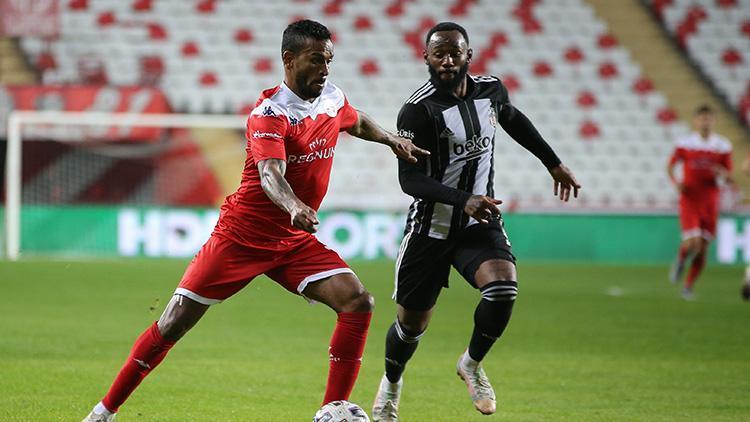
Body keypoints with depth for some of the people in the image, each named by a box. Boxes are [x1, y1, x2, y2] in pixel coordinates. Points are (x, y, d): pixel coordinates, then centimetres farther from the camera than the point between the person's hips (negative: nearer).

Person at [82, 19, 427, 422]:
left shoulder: (332, 99, 3)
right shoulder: (269, 113, -19)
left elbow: (357, 122, 31)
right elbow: (269, 175, -37)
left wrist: (391, 139, 17)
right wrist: (294, 207, -56)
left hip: (295, 241, 6)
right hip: (242, 234, -6)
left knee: (357, 302, -15)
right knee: (174, 323, -4)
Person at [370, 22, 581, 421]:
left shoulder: (490, 89, -3)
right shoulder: (418, 110, -20)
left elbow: (513, 119, 22)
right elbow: (410, 179, -25)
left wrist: (553, 163, 26)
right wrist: (463, 200, -38)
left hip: (480, 223, 3)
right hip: (431, 227, -3)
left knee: (503, 289, -24)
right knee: (411, 323, 7)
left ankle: (472, 364, 4)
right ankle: (391, 382, 41)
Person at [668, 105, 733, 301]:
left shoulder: (723, 146, 1)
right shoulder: (685, 143, -4)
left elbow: (729, 177, 5)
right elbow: (670, 166, 6)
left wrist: (722, 173, -18)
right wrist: (675, 181, -13)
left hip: (710, 201, 2)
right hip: (689, 199, -2)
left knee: (703, 248, 2)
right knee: (693, 243, -17)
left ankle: (688, 286, 18)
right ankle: (680, 261, 17)